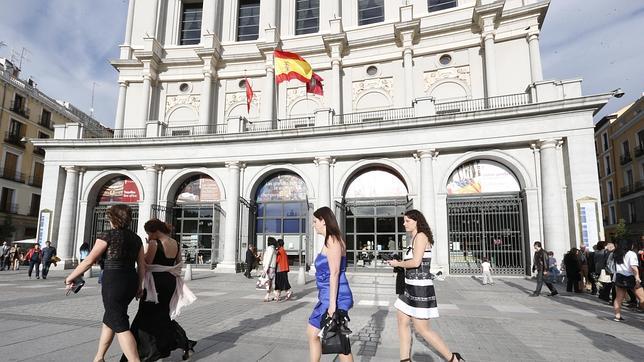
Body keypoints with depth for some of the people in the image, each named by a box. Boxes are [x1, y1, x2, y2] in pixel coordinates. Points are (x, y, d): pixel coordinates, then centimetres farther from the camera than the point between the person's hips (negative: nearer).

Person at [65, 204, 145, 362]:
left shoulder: (107, 236, -8)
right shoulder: (136, 238, 9)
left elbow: (89, 260, -8)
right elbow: (142, 265, 10)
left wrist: (70, 277, 3)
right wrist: (139, 286, 20)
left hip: (113, 281, -7)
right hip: (131, 282, 7)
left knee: (120, 325, -3)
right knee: (109, 318, 24)